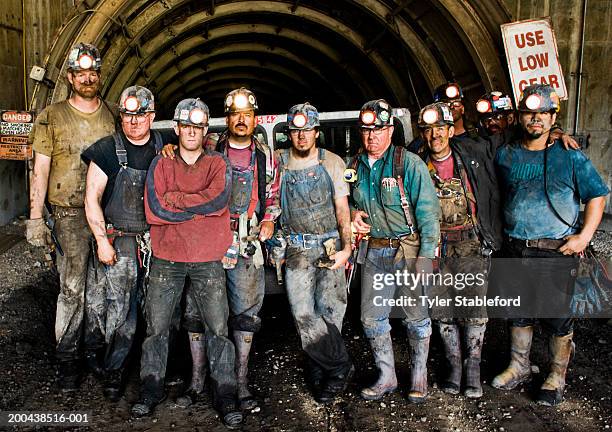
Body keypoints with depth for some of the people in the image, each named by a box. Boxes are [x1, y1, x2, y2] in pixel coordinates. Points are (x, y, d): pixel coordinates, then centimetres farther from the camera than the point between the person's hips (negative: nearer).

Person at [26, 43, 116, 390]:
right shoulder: (52, 117, 3)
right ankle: (68, 361, 8)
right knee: (72, 288, -4)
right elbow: (40, 171, 1)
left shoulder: (113, 116, 10)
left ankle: (95, 348, 22)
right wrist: (36, 218, -4)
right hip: (70, 214, -2)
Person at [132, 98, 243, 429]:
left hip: (207, 259, -1)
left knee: (218, 328, 0)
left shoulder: (217, 164, 6)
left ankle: (225, 395, 12)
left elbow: (218, 200, -15)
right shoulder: (161, 164, 7)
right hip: (166, 258, 1)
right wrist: (201, 208, -9)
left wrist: (173, 198, -11)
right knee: (156, 326, 7)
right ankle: (151, 389, 23)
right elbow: (154, 210, -7)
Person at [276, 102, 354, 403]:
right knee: (303, 314, -7)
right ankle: (340, 367, 9)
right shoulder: (278, 161, 7)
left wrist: (346, 247, -6)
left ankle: (320, 370, 9)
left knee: (330, 309, -11)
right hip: (296, 250, 1)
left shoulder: (332, 162, 6)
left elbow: (342, 209, 5)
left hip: (330, 246, -1)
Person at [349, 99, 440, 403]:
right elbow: (349, 201, 24)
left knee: (416, 316, 7)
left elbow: (428, 212, -13)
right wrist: (353, 213, 0)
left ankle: (419, 376, 26)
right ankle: (387, 377, 25)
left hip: (409, 249, -5)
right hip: (374, 251, 5)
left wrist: (425, 256, -18)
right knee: (371, 317, 9)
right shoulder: (355, 167, 6)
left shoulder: (409, 164, -11)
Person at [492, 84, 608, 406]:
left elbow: (596, 196, 3)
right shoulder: (504, 155, 8)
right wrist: (500, 234, 8)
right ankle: (519, 367, 33)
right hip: (514, 250, 3)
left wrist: (585, 236, -9)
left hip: (556, 251, -3)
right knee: (518, 311, 15)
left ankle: (556, 377, 23)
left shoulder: (570, 156, 0)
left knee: (556, 316, 4)